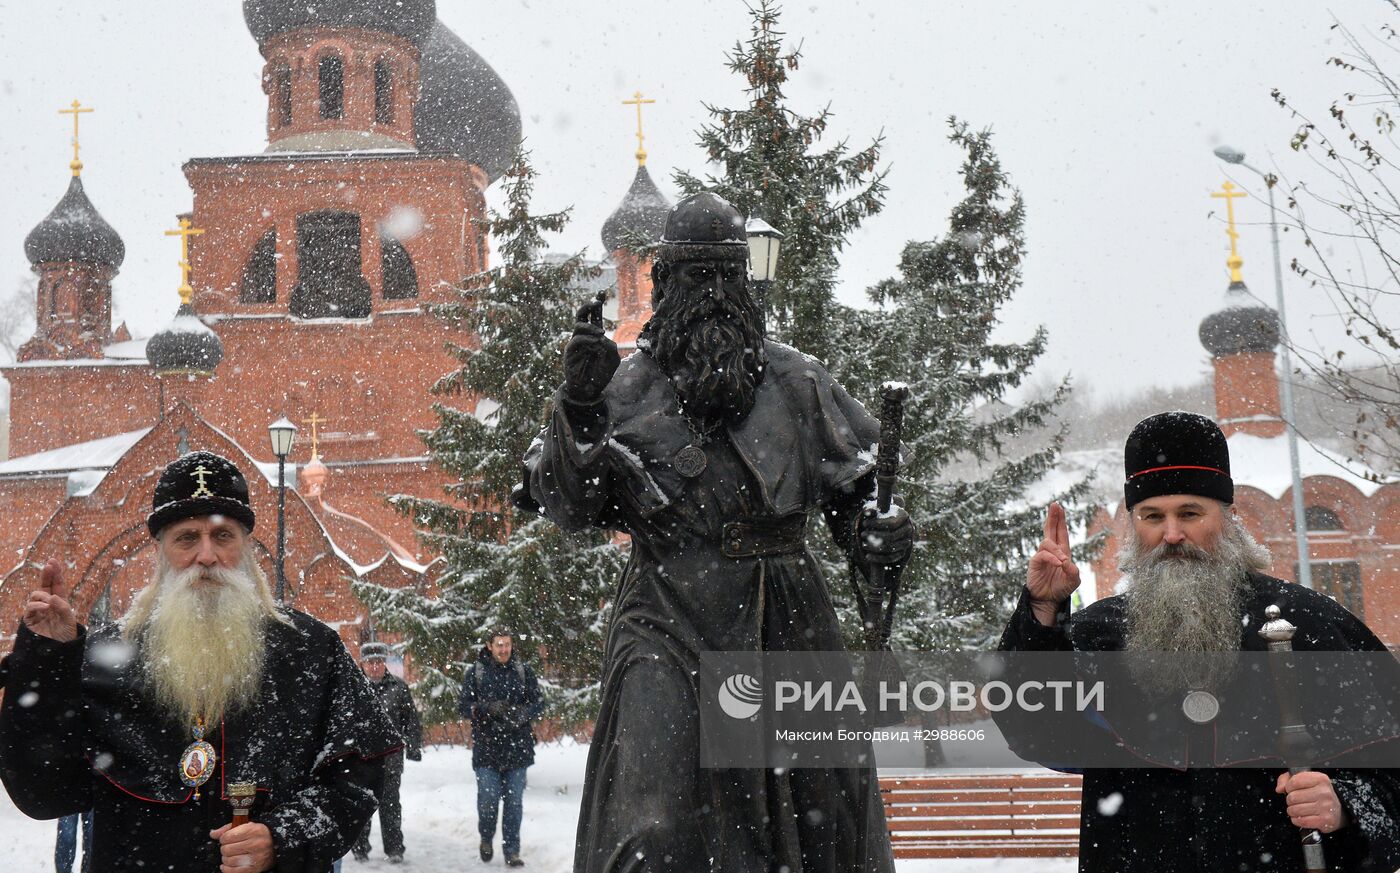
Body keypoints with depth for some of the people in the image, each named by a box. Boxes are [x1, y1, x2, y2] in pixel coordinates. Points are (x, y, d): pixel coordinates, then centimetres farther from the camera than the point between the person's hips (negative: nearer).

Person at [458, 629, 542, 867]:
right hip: (486, 748, -1)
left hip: (517, 748, 1)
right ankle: (486, 839, 24)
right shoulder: (475, 672, 1)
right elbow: (463, 705, -1)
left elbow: (538, 703, 4)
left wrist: (523, 714, -17)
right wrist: (488, 709, -18)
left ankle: (512, 851, 13)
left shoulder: (524, 671, 5)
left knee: (514, 801, 4)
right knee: (488, 799, -3)